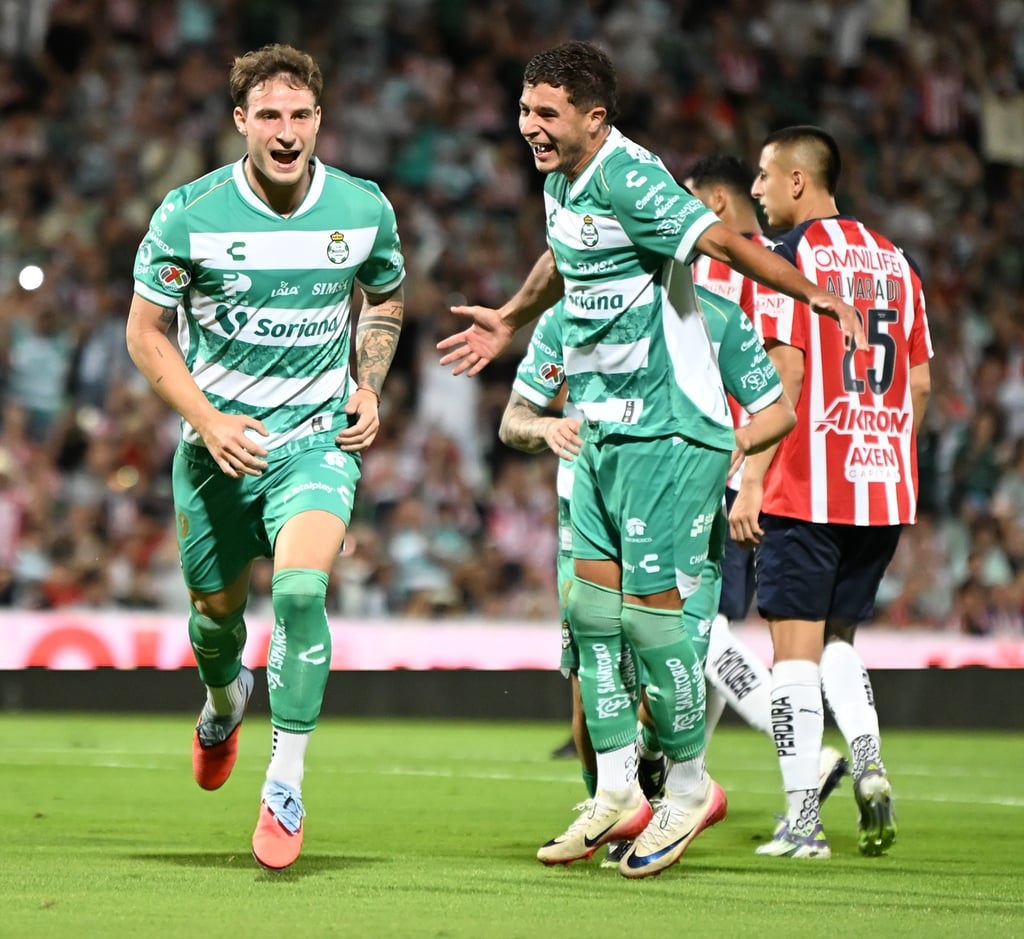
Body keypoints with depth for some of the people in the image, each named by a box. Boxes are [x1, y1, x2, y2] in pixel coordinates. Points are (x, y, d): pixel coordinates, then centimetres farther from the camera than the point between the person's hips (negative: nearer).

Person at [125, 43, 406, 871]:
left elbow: (385, 300, 15)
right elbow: (146, 331, -2)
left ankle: (286, 786, -14)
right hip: (219, 440, 1)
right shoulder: (189, 214, -11)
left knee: (300, 589, -24)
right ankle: (224, 701, 52)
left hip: (318, 437, -1)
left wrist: (369, 389, 0)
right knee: (217, 609, 14)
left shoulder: (364, 208, -5)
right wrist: (208, 421, -13)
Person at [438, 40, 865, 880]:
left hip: (669, 429, -9)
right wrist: (510, 321, 45)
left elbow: (718, 237, -29)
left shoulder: (627, 177, -18)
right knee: (592, 608, 6)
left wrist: (810, 292, -37)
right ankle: (617, 791, 14)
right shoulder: (562, 179, 10)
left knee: (649, 613, -7)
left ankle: (689, 787, 10)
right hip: (605, 430, 9)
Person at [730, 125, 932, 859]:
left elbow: (785, 371, -15)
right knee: (838, 634, 19)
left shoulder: (792, 255, -6)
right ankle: (869, 761, -4)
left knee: (796, 642, 0)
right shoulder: (894, 260, 13)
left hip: (806, 487, -6)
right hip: (885, 488, 6)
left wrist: (752, 480, -13)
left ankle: (803, 818, -2)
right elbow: (921, 383, 12)